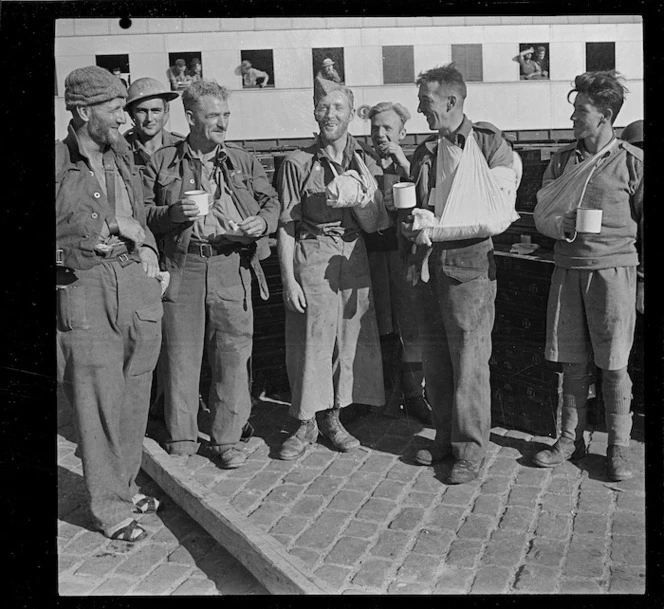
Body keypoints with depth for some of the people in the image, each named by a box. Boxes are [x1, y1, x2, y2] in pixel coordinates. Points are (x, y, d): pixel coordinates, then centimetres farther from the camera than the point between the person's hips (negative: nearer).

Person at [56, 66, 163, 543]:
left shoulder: (122, 157, 14)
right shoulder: (59, 163, -5)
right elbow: (62, 231, -12)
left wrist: (147, 248, 9)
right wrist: (111, 226, -12)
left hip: (137, 286, 6)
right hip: (84, 290, -6)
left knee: (134, 397, 12)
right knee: (99, 404, 0)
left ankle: (124, 484, 30)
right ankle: (109, 508, 13)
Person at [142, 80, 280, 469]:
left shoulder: (243, 161, 14)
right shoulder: (162, 162, 9)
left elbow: (272, 201, 17)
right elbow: (142, 214, 8)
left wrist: (262, 222, -5)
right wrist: (173, 213, -11)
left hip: (232, 266, 1)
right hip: (181, 266, -1)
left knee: (233, 352, 0)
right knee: (181, 353, 4)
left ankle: (228, 439, 14)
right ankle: (181, 437, 19)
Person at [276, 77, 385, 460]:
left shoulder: (366, 163, 10)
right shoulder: (298, 163, 1)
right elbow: (286, 226, -1)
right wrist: (288, 278, -8)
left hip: (354, 257, 3)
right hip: (311, 259, -3)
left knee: (350, 339, 7)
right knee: (310, 342, 0)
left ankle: (332, 418, 24)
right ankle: (306, 424, 17)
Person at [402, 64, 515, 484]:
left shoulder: (490, 144, -2)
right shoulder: (424, 153, 15)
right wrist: (413, 230, 1)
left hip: (469, 263, -6)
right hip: (428, 264, 6)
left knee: (469, 361, -2)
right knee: (434, 360, 10)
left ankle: (471, 449, 10)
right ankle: (446, 438, 24)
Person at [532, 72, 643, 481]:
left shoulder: (633, 161, -2)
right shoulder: (562, 160, 10)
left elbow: (646, 222, 2)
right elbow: (540, 214, 12)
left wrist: (643, 279, 0)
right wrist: (560, 227, -10)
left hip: (614, 270, -3)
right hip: (568, 270, 4)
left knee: (614, 365, 2)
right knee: (573, 362, 9)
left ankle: (619, 447, 16)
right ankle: (571, 438, 21)